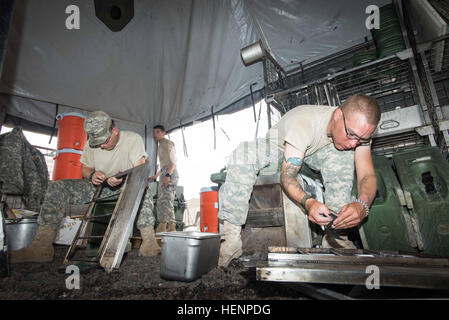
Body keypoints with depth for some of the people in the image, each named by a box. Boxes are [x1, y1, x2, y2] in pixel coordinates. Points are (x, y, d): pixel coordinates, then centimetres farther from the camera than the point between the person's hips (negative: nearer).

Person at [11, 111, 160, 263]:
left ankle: (148, 241, -37)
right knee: (56, 187, -13)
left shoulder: (133, 139, -11)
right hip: (99, 186, 5)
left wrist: (123, 178, -38)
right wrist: (92, 175, -15)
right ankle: (43, 246, -17)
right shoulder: (92, 144, 1)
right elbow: (85, 169, 11)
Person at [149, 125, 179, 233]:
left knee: (165, 200, -18)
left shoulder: (167, 143, 0)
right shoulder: (160, 146, 29)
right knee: (167, 201, 7)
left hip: (170, 173, -10)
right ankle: (172, 226, 9)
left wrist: (168, 175, -24)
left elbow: (173, 161, -12)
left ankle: (162, 226, -23)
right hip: (165, 175, 10)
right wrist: (155, 176, 32)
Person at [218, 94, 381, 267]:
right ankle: (231, 237, -36)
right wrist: (308, 202, -59)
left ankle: (336, 234, -24)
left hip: (313, 155, 4)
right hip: (278, 147, -3)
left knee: (343, 155, -30)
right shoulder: (304, 122, -38)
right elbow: (287, 174, -41)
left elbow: (368, 175, -25)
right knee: (244, 152, -36)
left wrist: (362, 204, -46)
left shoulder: (360, 129, -21)